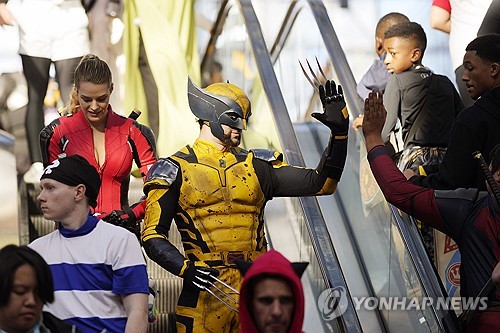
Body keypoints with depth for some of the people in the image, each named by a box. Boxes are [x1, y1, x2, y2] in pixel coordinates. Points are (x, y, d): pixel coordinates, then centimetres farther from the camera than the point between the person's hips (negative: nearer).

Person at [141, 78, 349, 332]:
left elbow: (321, 183, 10)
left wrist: (339, 131, 1)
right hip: (206, 290, -3)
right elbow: (153, 236, -2)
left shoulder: (256, 166, 14)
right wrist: (186, 269, -18)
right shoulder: (175, 170, 4)